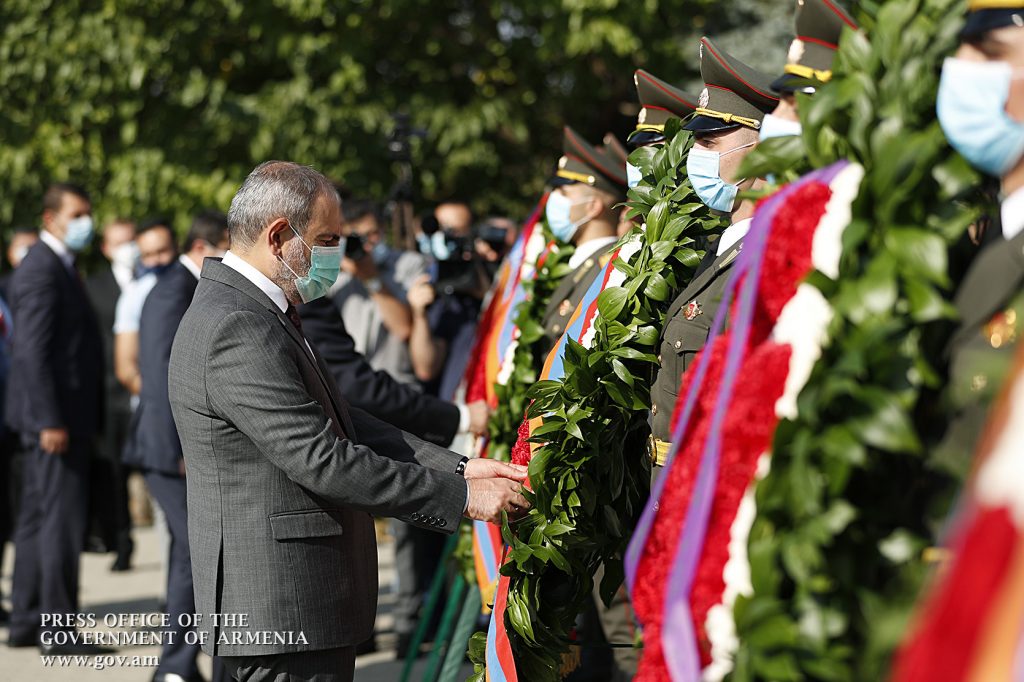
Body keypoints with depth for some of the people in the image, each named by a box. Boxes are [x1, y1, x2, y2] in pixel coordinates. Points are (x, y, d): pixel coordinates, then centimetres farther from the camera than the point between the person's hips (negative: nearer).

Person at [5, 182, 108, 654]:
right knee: (61, 518, -8)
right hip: (56, 416, -10)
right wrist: (50, 421, -24)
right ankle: (57, 629, -4)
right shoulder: (41, 270, -14)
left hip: (63, 416, 10)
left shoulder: (60, 267, 18)